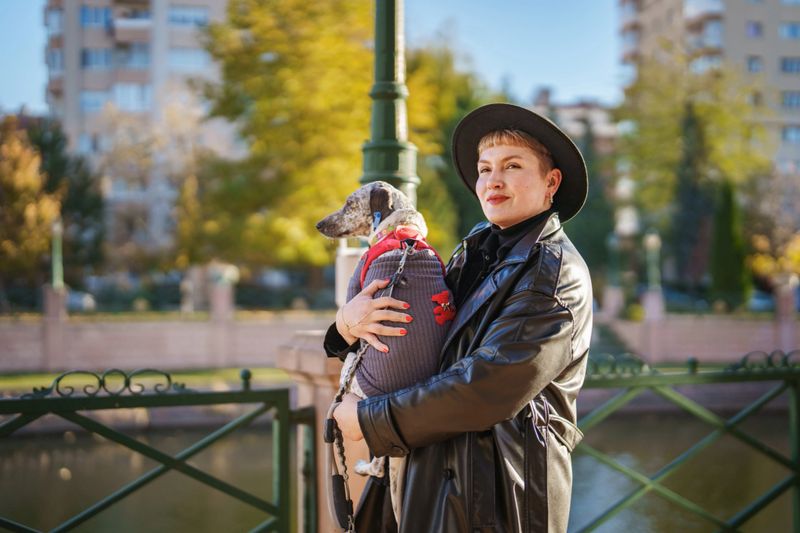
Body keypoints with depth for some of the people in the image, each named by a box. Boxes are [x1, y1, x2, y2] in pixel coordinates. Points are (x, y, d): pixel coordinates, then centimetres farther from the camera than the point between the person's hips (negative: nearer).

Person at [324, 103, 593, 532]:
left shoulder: (556, 273, -13)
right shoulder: (478, 249, 8)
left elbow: (489, 389, -22)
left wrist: (370, 419, -14)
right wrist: (348, 322, -8)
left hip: (501, 491, -7)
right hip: (436, 471, 7)